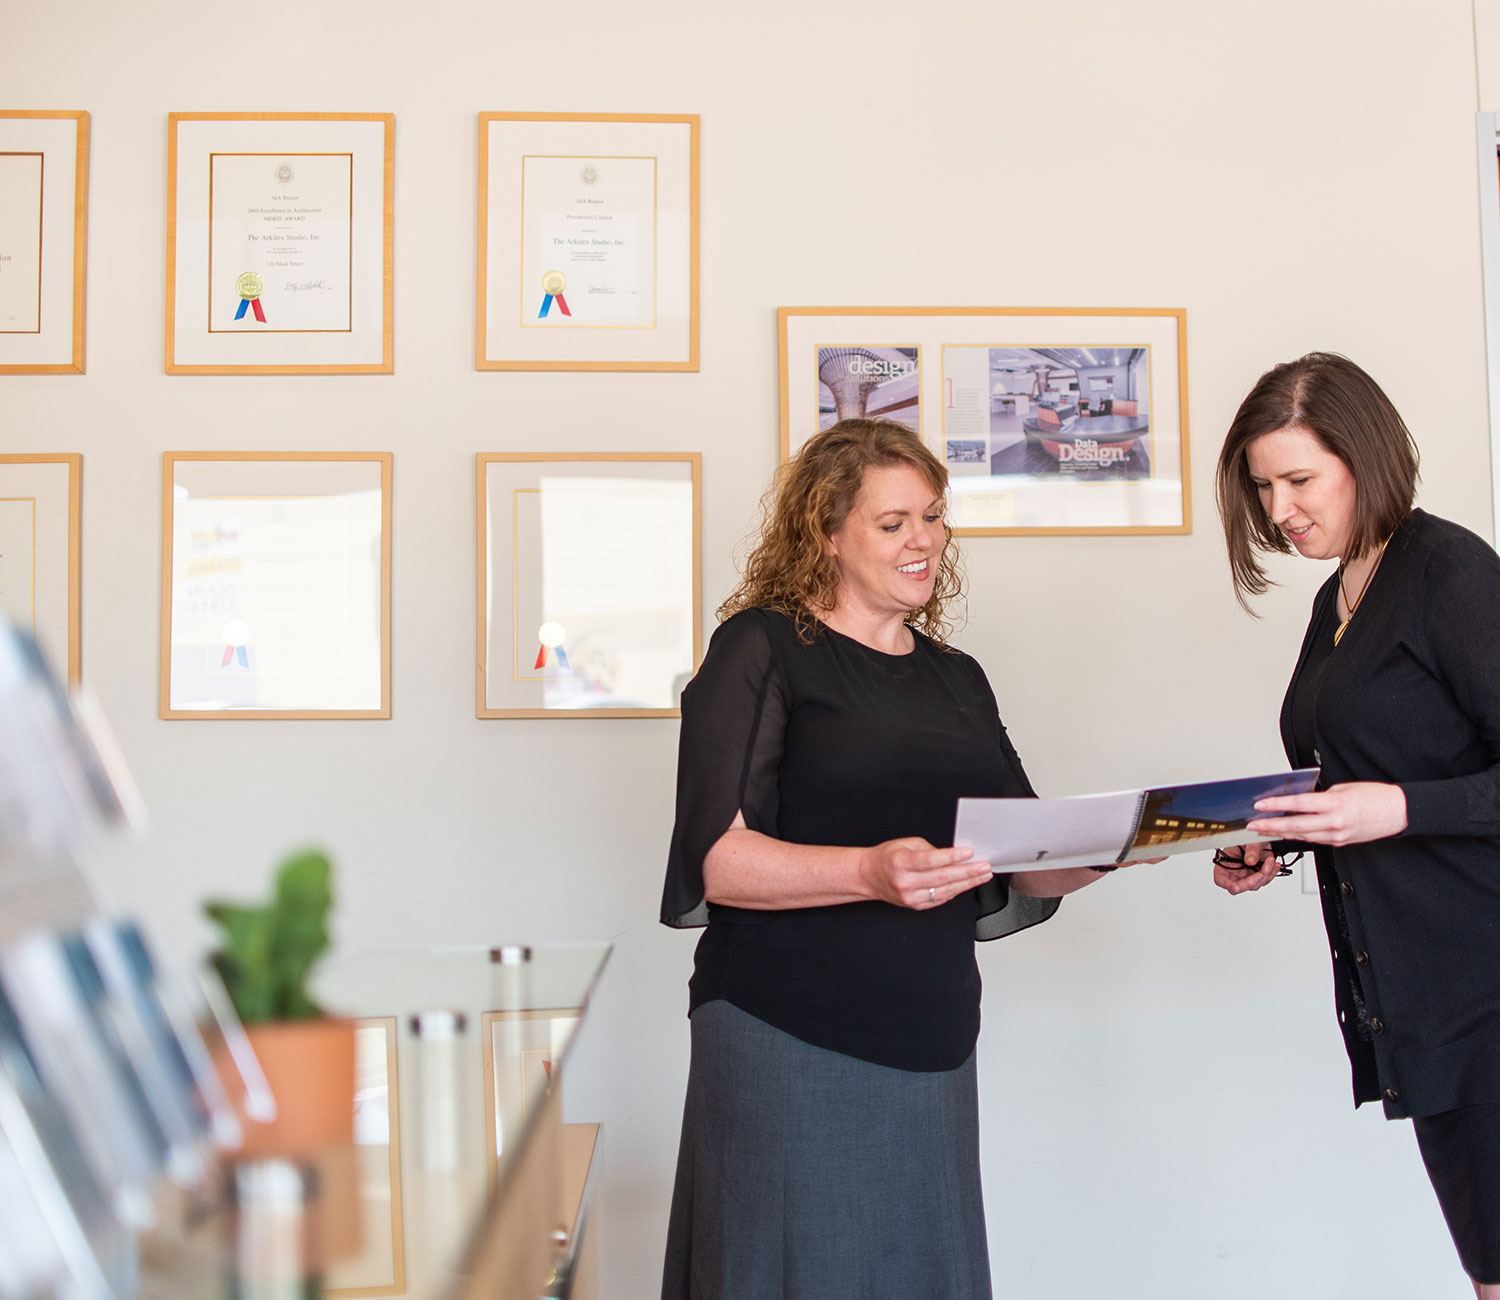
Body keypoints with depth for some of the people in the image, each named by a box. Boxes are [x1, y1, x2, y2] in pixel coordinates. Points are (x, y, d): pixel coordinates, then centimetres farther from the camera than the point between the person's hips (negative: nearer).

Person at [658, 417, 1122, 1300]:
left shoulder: (957, 679, 16)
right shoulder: (764, 648, -3)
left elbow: (1022, 867, 16)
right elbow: (714, 859, -13)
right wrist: (868, 873, -27)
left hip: (929, 1044, 6)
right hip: (787, 1041, -5)